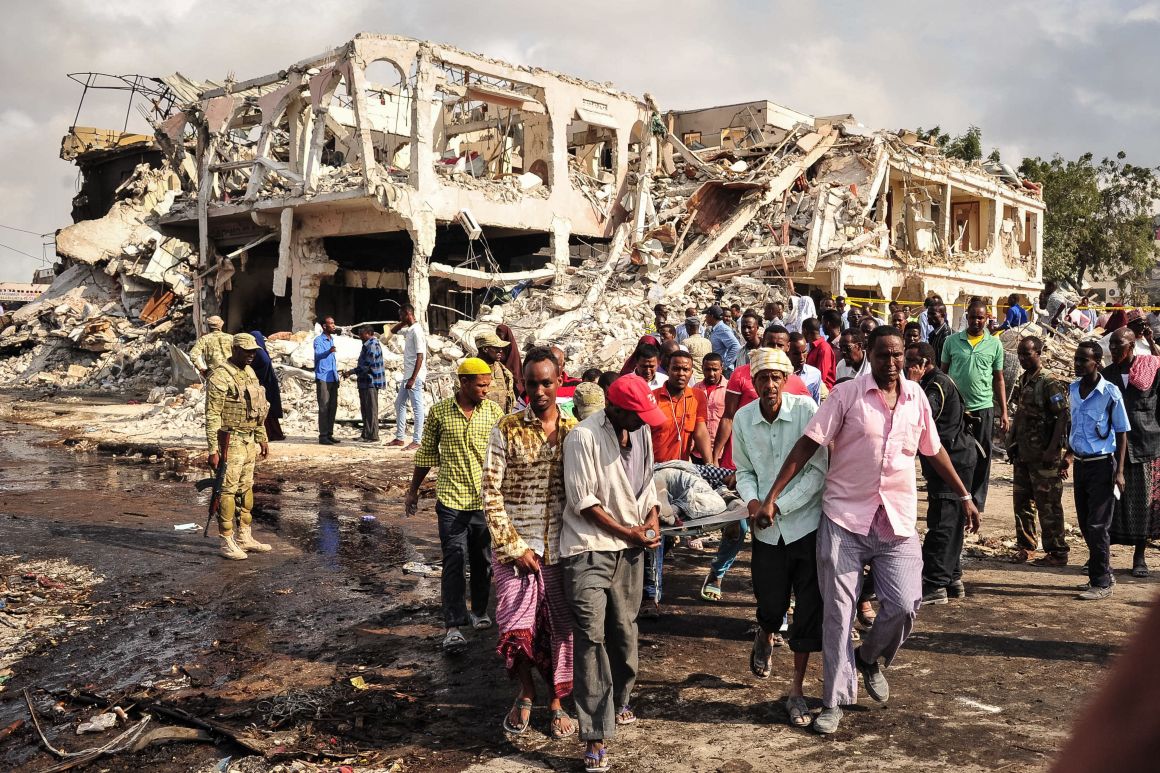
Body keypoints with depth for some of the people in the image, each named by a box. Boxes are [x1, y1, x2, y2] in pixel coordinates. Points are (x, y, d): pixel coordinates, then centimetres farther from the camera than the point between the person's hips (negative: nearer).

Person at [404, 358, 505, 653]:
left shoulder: (493, 411, 1)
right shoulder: (439, 412, -2)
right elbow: (427, 454, 8)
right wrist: (413, 491, 14)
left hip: (486, 500, 2)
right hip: (451, 499, -2)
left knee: (482, 561, 13)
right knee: (454, 562, -6)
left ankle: (479, 612, 32)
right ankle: (453, 626, -4)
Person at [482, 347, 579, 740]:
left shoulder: (575, 430, 3)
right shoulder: (507, 429, -4)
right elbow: (491, 491, -6)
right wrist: (514, 546, -10)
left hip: (562, 547, 2)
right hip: (517, 547, -2)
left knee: (561, 628, 8)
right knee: (517, 629, -3)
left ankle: (556, 703, 28)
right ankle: (525, 693, 25)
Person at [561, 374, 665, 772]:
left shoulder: (642, 431, 3)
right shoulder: (583, 437, -18)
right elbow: (583, 501, -18)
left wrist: (653, 514, -2)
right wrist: (628, 532, -15)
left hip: (630, 548, 6)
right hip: (590, 549, -6)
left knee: (624, 629, 16)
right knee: (592, 636, -9)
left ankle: (619, 702, 38)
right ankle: (596, 736, -6)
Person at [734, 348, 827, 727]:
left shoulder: (806, 409, -12)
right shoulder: (743, 418, -2)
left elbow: (818, 469, -13)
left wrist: (779, 507, -16)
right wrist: (752, 500, -12)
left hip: (807, 522, -2)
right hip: (767, 530, 2)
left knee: (808, 611, 1)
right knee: (771, 606, 7)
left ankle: (797, 691, 16)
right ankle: (765, 638, 45)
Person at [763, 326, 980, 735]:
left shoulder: (916, 396, 6)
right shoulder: (846, 394, -7)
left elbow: (934, 450, 19)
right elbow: (807, 444, -10)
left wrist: (965, 495, 22)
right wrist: (772, 497, -15)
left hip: (897, 521, 3)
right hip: (845, 517, -3)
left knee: (904, 605, -5)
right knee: (838, 612, 2)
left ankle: (870, 658, 28)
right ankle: (834, 701, 15)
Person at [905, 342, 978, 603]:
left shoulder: (939, 384, -15)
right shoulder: (930, 383, 18)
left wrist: (913, 384, -20)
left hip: (952, 460, -11)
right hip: (952, 460, 11)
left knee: (941, 523, -10)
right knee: (950, 522, 15)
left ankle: (935, 584, -8)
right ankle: (952, 579, 22)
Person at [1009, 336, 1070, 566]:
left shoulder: (1050, 383, -14)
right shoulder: (1022, 381, 12)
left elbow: (1062, 417, -18)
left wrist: (1052, 449, -22)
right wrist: (1013, 442, 15)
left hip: (1043, 455, -8)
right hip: (1022, 453, 8)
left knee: (1048, 504, -2)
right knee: (1022, 500, 14)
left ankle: (1057, 553, 6)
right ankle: (1026, 545, 26)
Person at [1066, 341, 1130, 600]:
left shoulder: (1110, 392, -12)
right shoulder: (1073, 389, 6)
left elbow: (1122, 433, -8)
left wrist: (1119, 472, -12)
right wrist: (1069, 454, 14)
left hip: (1101, 465, -6)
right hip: (1080, 464, 6)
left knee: (1097, 526, -5)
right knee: (1085, 524, 11)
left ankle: (1101, 583, 4)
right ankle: (1103, 572, 25)